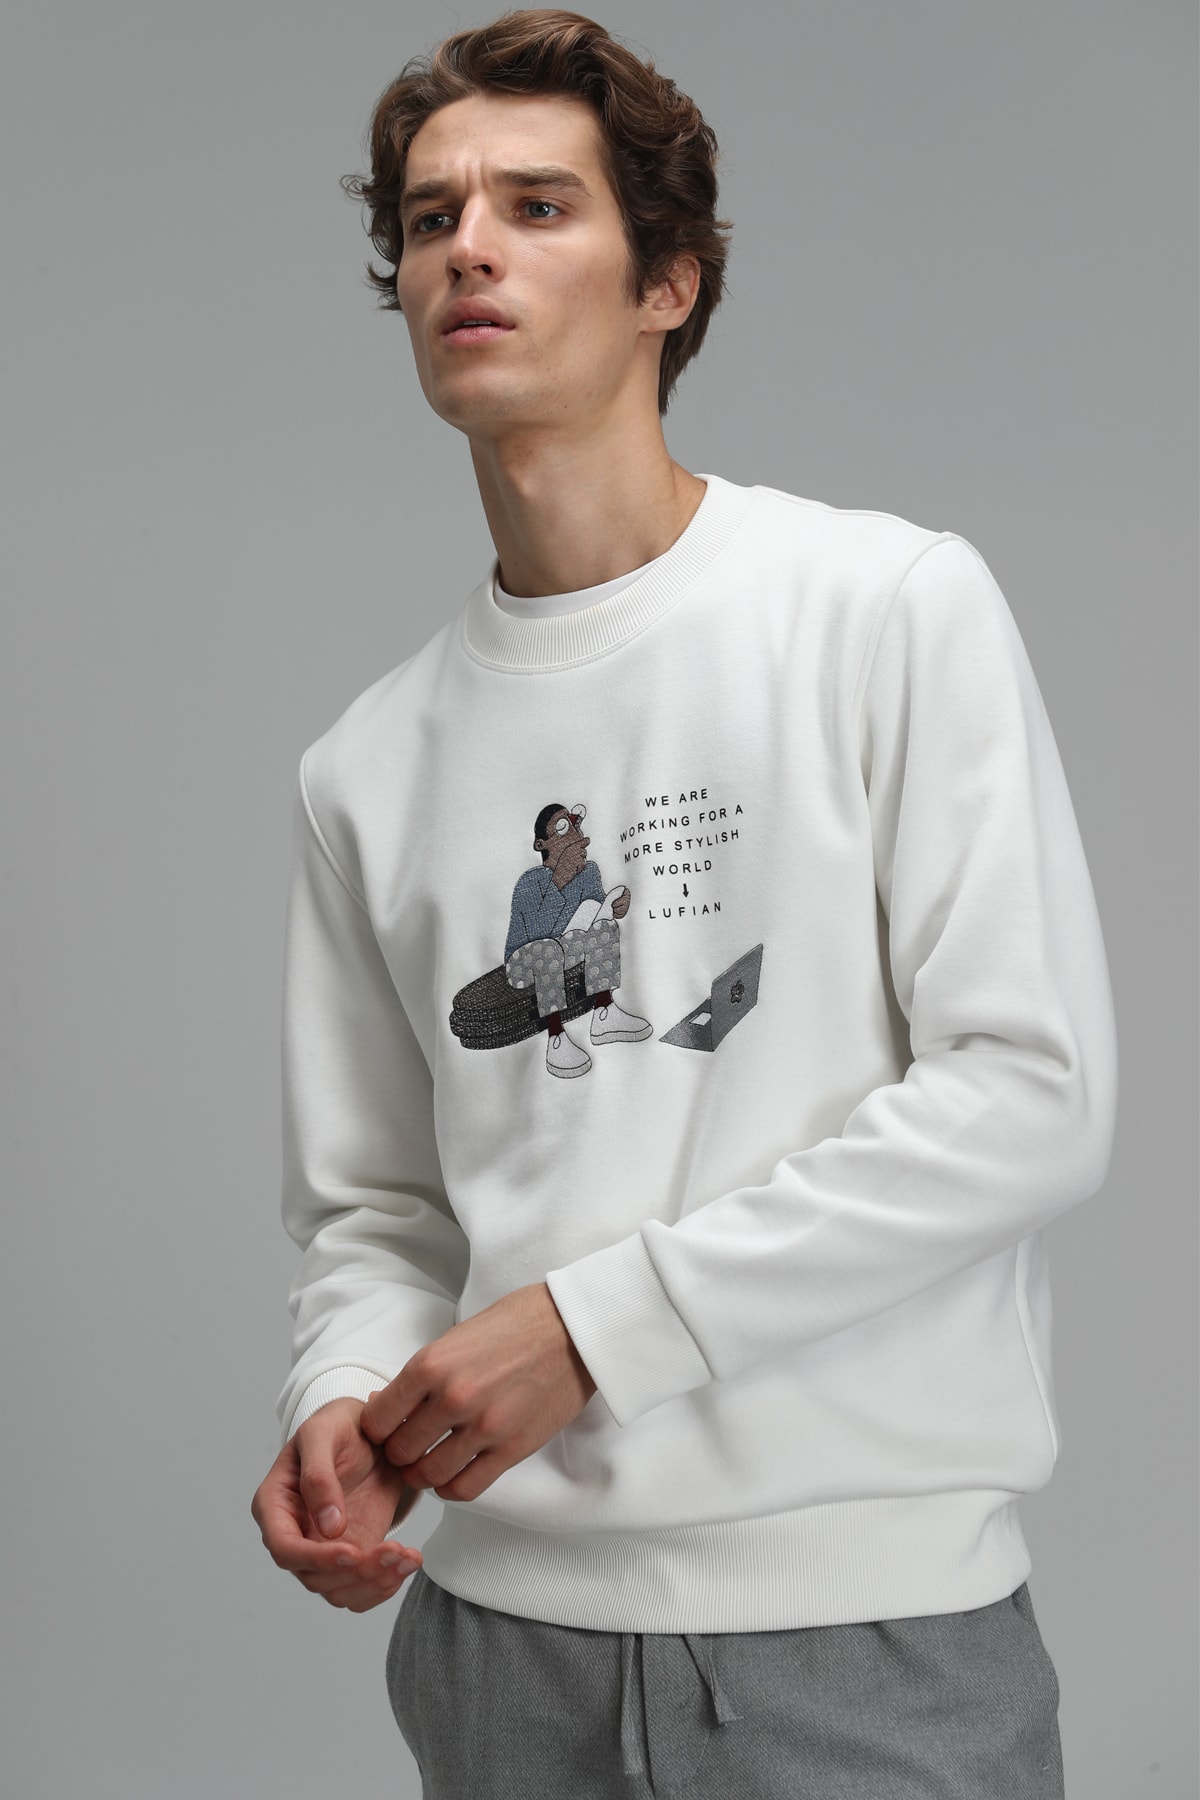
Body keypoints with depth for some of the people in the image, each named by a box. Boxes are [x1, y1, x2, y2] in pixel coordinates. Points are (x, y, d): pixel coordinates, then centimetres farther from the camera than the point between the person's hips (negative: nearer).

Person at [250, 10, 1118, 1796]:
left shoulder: (895, 607, -6)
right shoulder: (370, 764, 7)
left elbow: (1030, 1097, -12)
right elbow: (372, 1203, 11)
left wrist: (594, 1321, -14)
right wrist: (345, 1399, -11)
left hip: (867, 1607, -3)